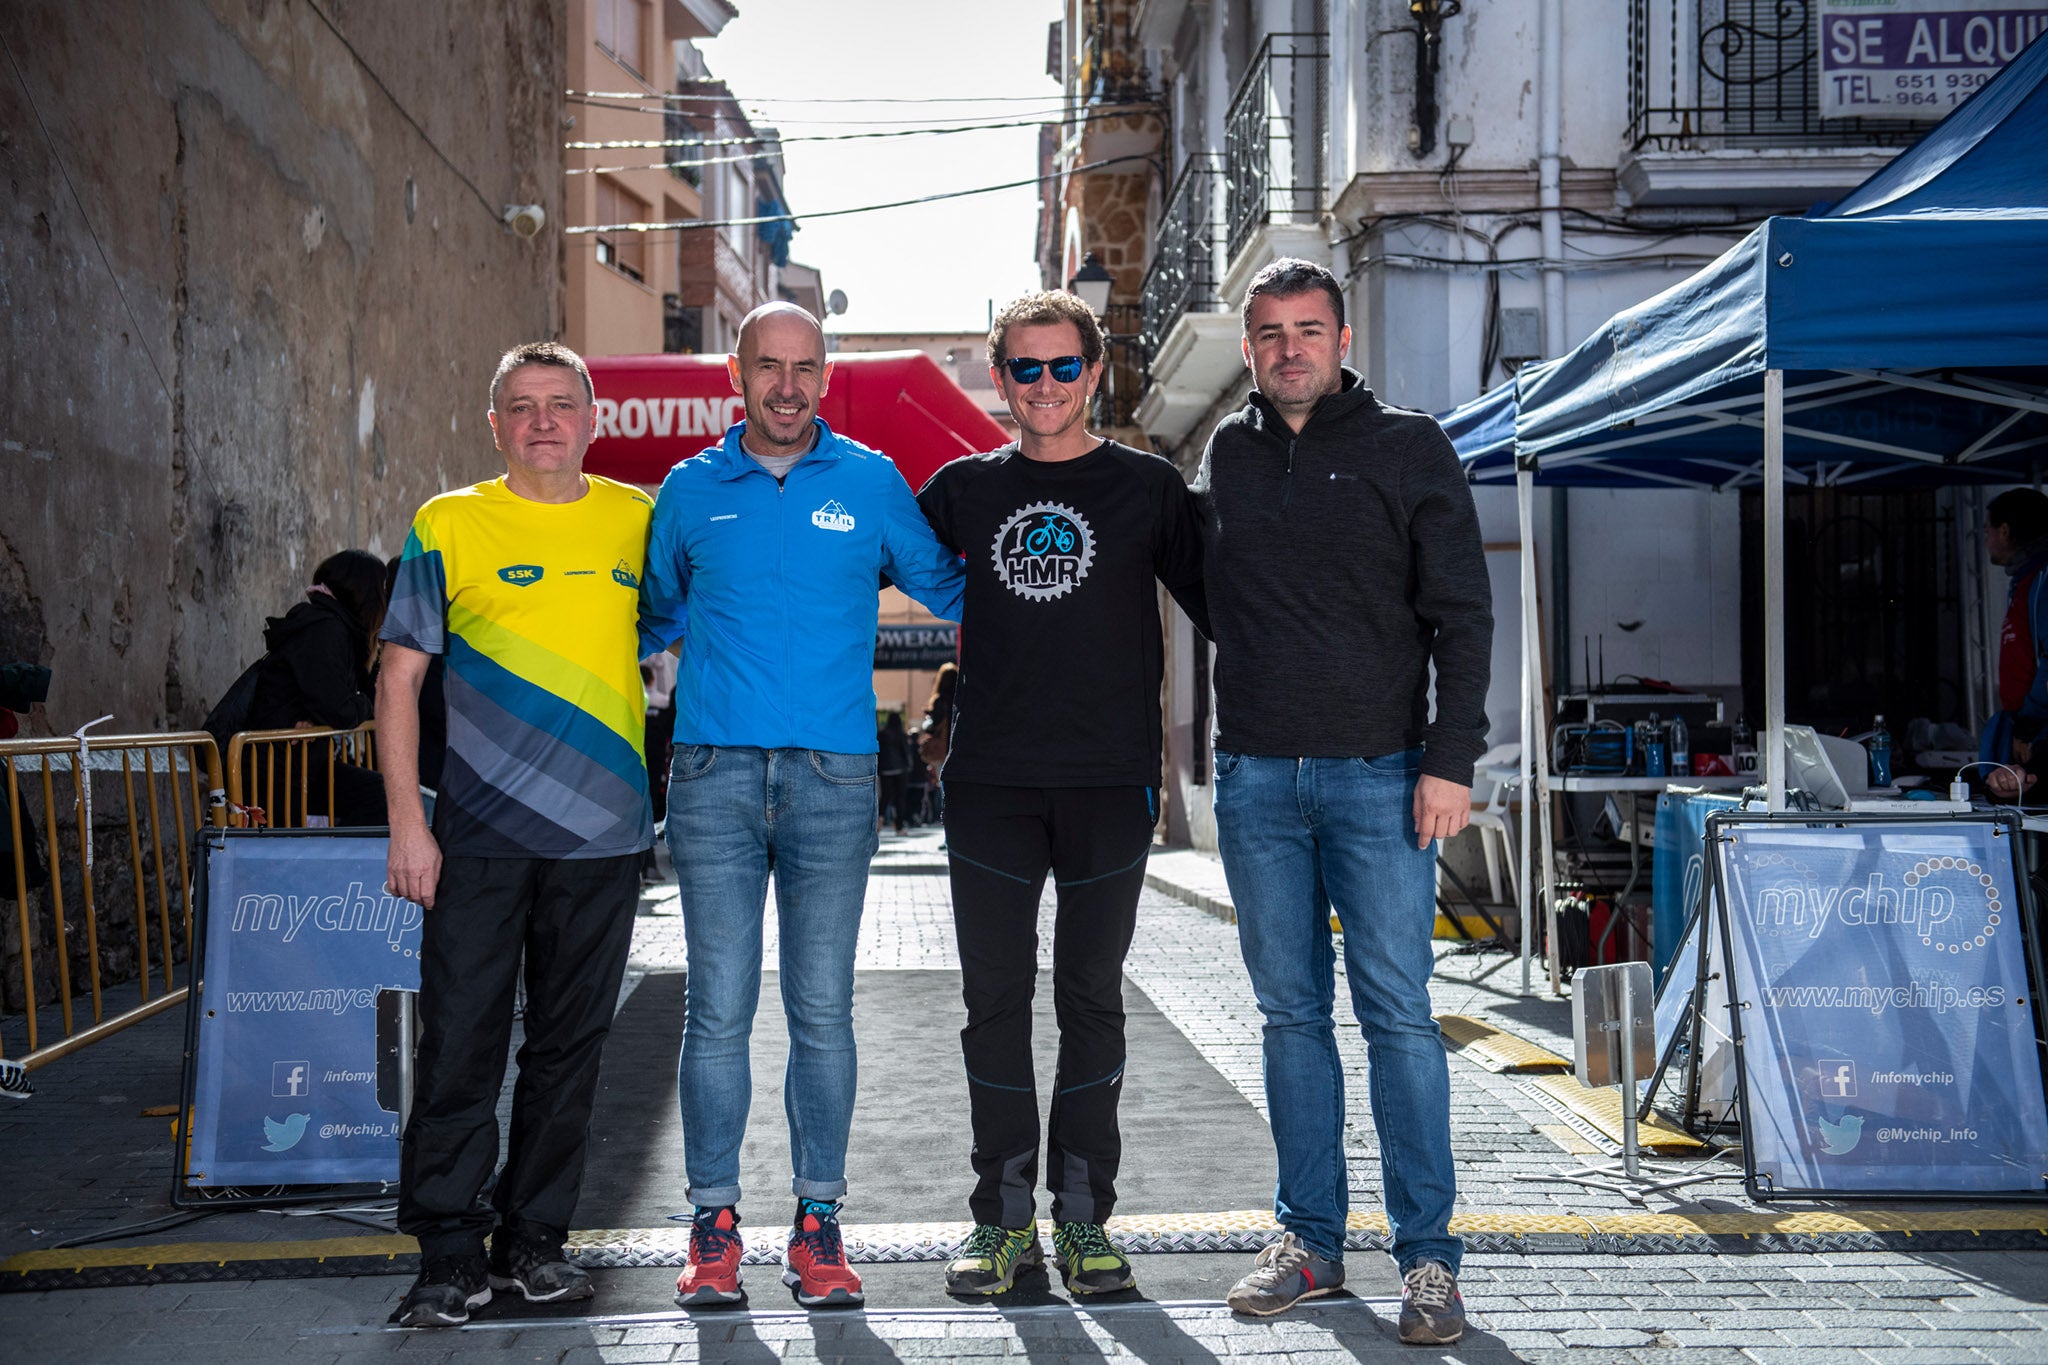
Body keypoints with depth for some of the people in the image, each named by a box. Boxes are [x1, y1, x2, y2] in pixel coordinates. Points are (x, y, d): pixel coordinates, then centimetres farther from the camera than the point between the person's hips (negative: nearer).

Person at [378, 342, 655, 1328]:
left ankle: (534, 1237, 21)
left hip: (603, 831, 3)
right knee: (461, 1043, -1)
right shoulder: (449, 526, 1)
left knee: (570, 1043, 9)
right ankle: (452, 1254, 10)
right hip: (479, 835, -2)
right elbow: (400, 676, 0)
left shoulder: (637, 518, 8)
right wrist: (407, 822, -7)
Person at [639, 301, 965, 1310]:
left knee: (822, 1009, 2)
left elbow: (950, 591, 17)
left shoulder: (872, 482, 7)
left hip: (834, 774, 0)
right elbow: (654, 617, 23)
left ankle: (818, 1223, 12)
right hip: (714, 772, 1)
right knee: (719, 1008, 0)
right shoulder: (690, 491, 10)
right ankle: (713, 1222, 10)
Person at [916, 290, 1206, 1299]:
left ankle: (1084, 1216, 13)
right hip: (990, 779, 2)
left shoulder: (1147, 487, 5)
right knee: (995, 999, 4)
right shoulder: (964, 489, 10)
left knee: (1092, 997, 4)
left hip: (1110, 780, -1)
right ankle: (1004, 1216, 14)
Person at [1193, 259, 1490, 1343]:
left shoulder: (1408, 448, 2)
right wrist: (1240, 727, 12)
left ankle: (1427, 1254, 5)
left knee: (1396, 1013, -4)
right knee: (1292, 1014, 8)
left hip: (1379, 774, -3)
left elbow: (1462, 614, -1)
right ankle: (1310, 1239, 17)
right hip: (1255, 777, 3)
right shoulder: (1226, 453, 12)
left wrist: (1450, 760, -10)